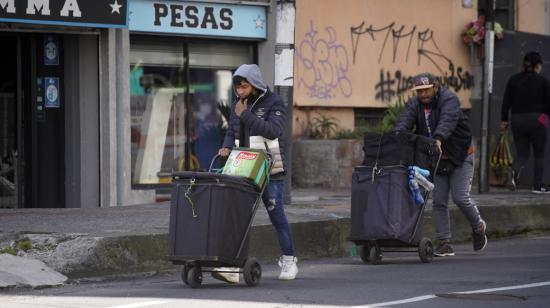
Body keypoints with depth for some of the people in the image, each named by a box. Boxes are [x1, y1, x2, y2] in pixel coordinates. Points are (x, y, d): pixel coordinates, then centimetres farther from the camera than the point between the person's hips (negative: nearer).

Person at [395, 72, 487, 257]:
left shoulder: (448, 99, -19)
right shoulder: (414, 104, -3)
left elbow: (448, 120, -37)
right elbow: (405, 121, -20)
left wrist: (439, 139, -55)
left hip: (460, 156, -5)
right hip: (436, 159, 5)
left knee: (461, 198, -9)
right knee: (439, 201, 0)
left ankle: (478, 227, 19)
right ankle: (444, 243, 4)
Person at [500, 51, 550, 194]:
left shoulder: (513, 80, 5)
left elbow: (506, 101, 4)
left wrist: (504, 120, 10)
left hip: (517, 120, 3)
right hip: (536, 120, -3)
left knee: (522, 154, 8)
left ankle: (515, 171, -24)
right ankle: (537, 186, 6)